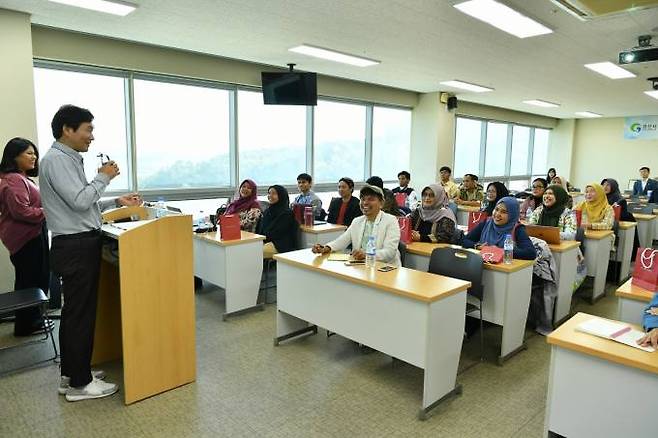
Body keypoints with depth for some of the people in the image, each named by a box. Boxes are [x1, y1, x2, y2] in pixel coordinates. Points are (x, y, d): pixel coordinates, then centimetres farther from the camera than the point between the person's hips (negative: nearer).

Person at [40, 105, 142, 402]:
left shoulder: (69, 159, 17)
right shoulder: (57, 160, -14)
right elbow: (80, 201, -21)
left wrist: (118, 202, 14)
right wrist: (104, 177, -8)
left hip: (80, 245, 10)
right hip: (76, 247, -10)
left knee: (75, 312, 16)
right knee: (81, 313, -3)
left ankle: (71, 373, 28)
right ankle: (79, 383, 9)